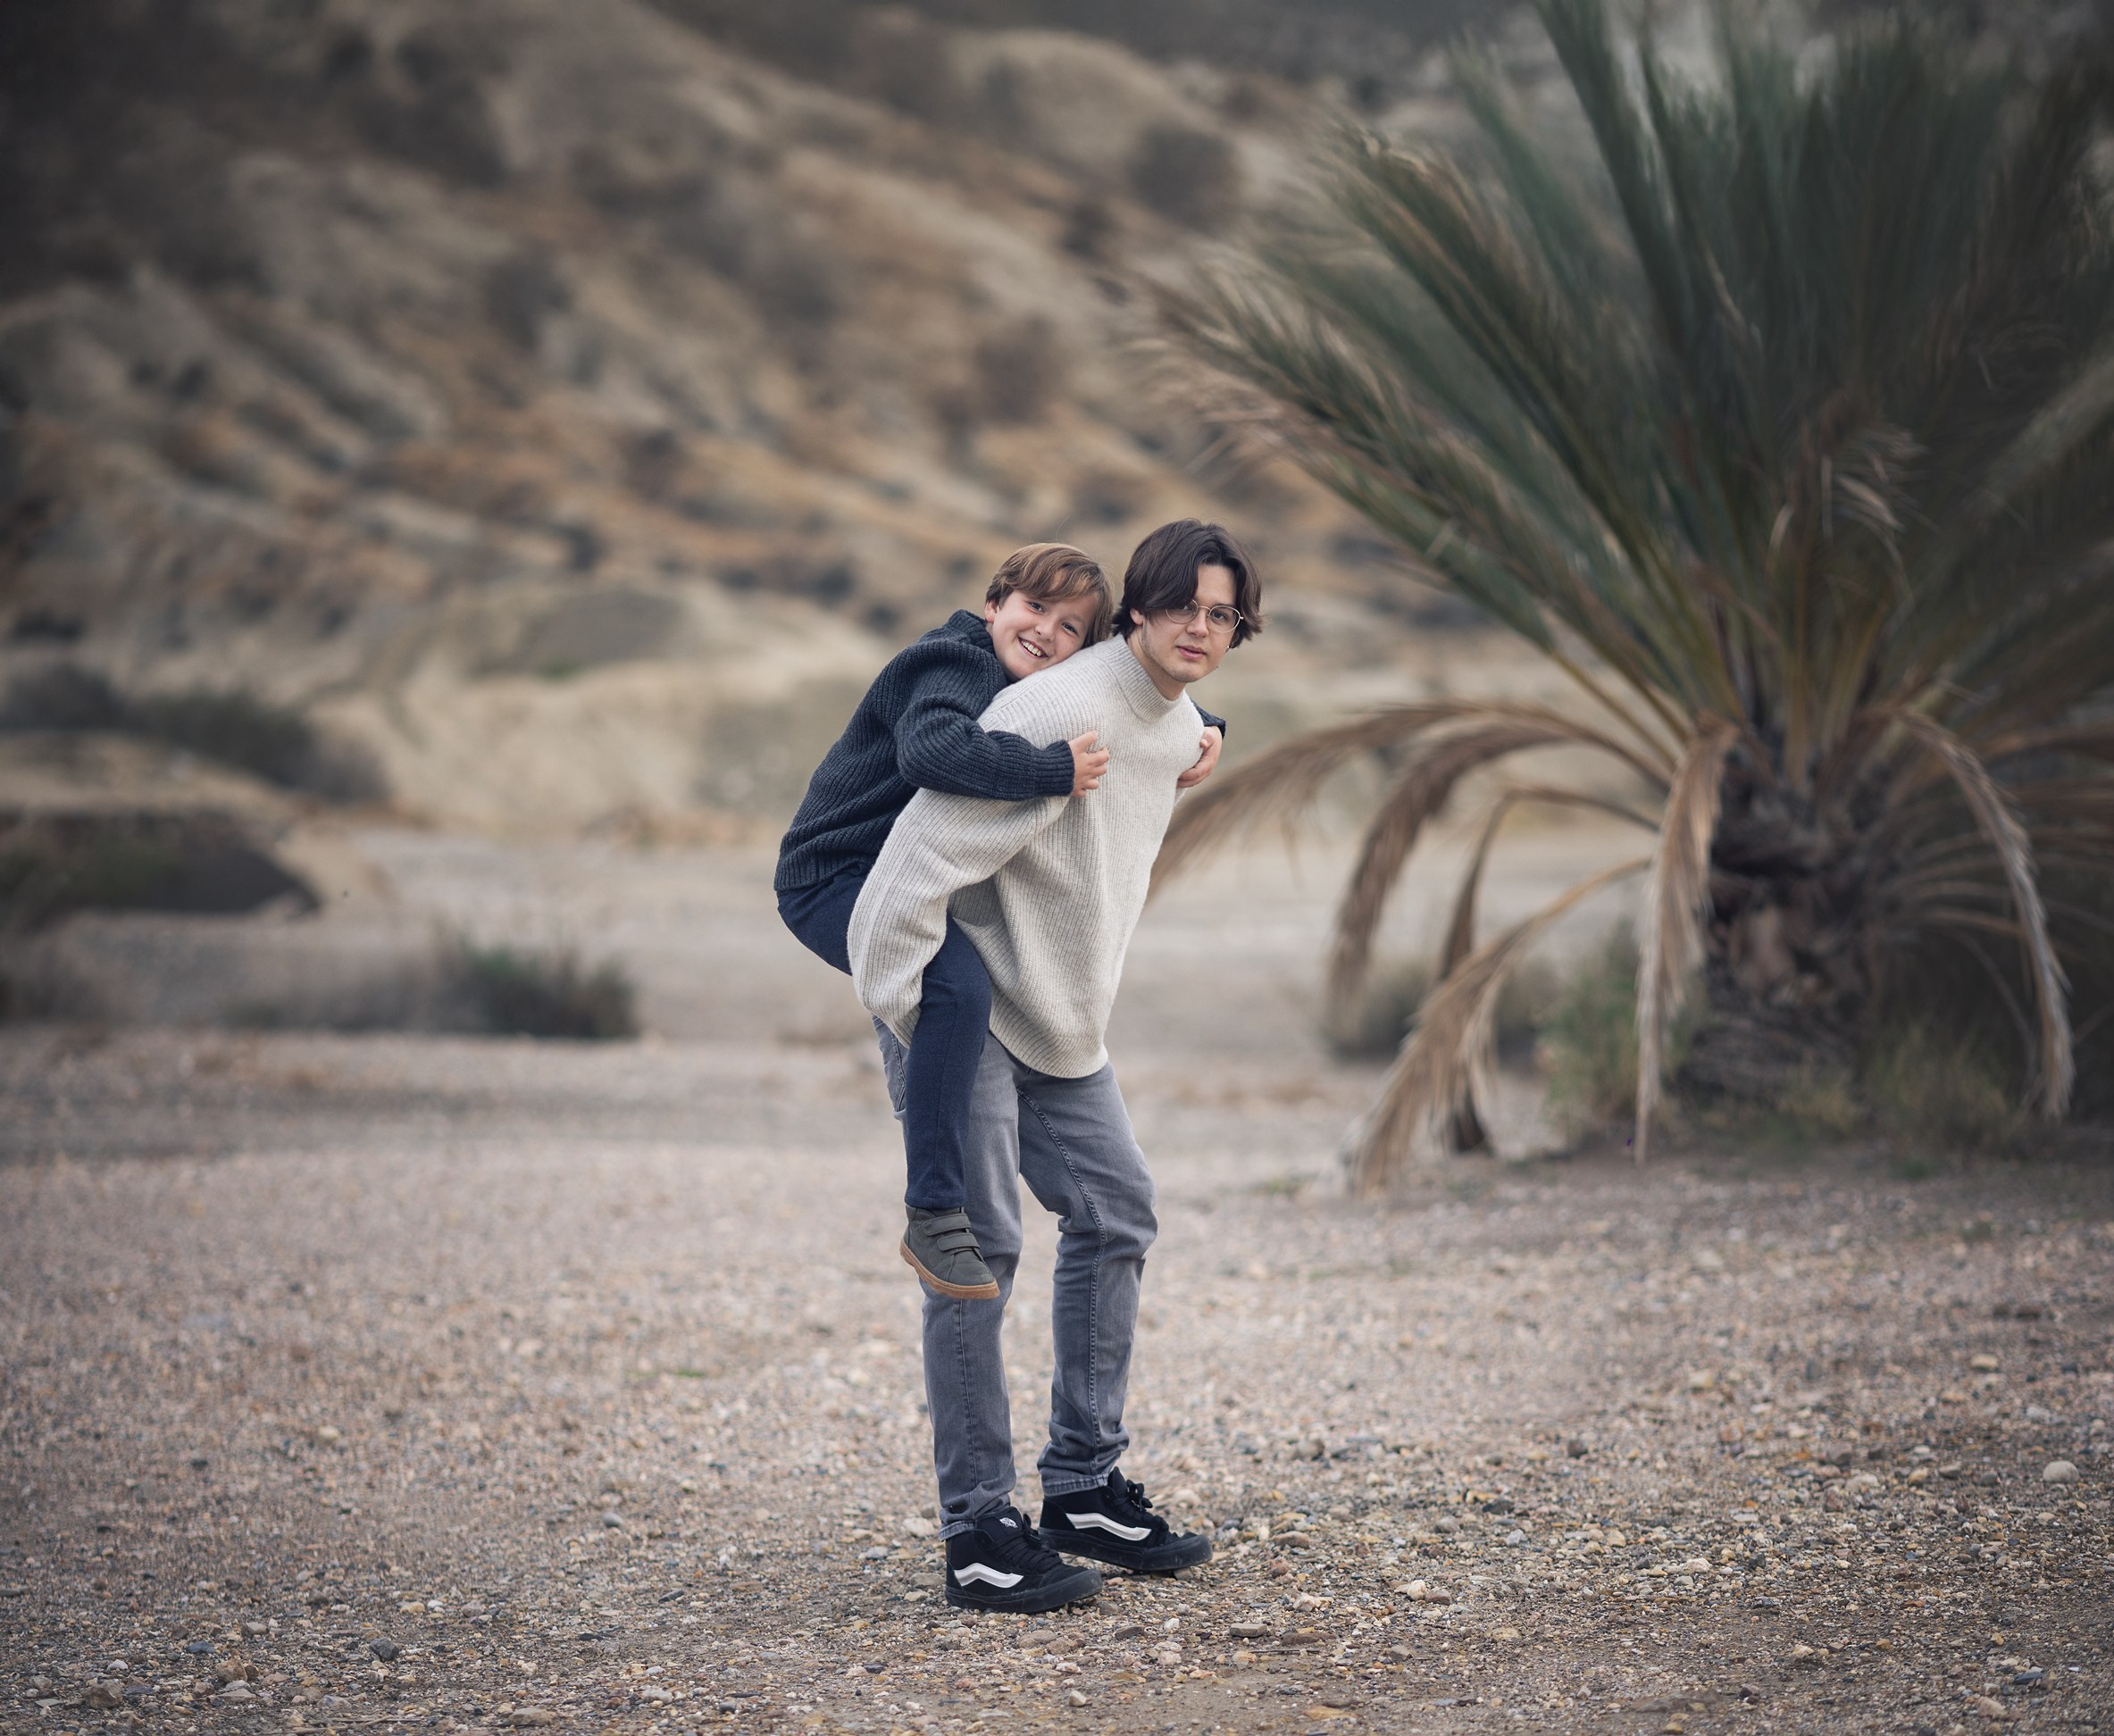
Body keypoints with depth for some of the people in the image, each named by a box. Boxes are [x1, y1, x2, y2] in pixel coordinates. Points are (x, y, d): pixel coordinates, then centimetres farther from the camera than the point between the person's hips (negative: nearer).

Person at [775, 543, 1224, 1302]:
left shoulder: (1054, 696, 8)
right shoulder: (951, 668, -19)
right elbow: (931, 750, -41)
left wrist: (1201, 730, 1)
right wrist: (1056, 771, -38)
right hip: (834, 880, -10)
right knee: (960, 984, -33)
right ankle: (932, 1213, -27)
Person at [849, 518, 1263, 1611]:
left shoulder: (1180, 731, 5)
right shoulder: (1062, 715, -25)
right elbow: (930, 854, -27)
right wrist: (908, 1007, -22)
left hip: (1057, 1020, 9)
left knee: (1115, 1217, 9)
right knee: (978, 1251, -10)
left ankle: (1084, 1490, 18)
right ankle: (978, 1533, -7)